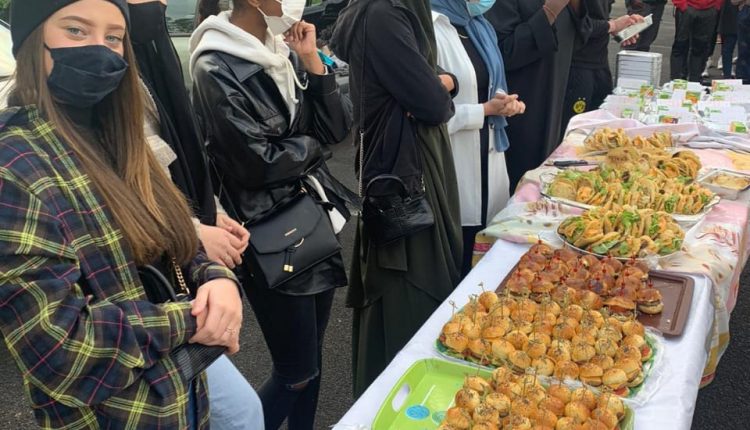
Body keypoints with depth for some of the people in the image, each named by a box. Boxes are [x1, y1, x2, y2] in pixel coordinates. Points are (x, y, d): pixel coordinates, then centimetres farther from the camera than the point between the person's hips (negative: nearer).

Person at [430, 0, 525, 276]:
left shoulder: (478, 26, 11)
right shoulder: (431, 31, -17)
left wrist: (503, 100, 0)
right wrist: (486, 109, -15)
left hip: (487, 151, 8)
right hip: (456, 162, -8)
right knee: (457, 263, 5)